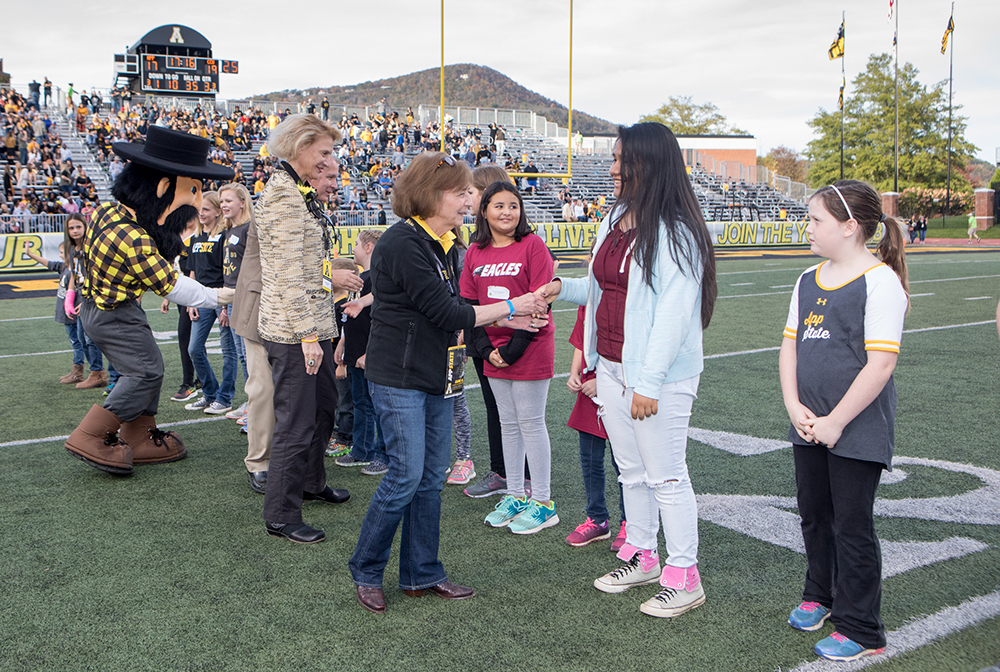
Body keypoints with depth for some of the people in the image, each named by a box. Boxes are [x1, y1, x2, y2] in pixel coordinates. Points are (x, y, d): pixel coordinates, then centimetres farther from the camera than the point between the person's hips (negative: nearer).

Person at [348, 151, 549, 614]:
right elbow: (446, 313, -19)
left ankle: (421, 574, 22)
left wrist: (506, 319, 4)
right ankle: (365, 571, 13)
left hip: (435, 377, 9)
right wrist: (508, 308, -10)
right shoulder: (403, 243, -18)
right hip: (399, 378, -9)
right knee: (406, 475, -6)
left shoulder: (443, 244, 12)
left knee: (432, 475, 10)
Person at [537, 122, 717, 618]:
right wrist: (564, 287, 5)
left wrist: (649, 382, -22)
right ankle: (641, 559, 33)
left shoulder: (675, 232, -16)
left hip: (659, 376, -8)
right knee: (631, 470, 18)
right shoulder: (614, 220, 11)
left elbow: (674, 313, -20)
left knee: (666, 476, 1)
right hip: (612, 367, 9)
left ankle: (683, 577, 15)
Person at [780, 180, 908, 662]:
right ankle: (820, 595, 42)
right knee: (814, 516, 20)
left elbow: (880, 365, -18)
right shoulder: (809, 281, 9)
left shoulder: (880, 281, -14)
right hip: (809, 426, 7)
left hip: (857, 431, -7)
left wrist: (836, 422, -16)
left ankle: (860, 631, 17)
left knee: (852, 526, 2)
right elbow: (790, 347, 12)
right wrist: (794, 407, -2)